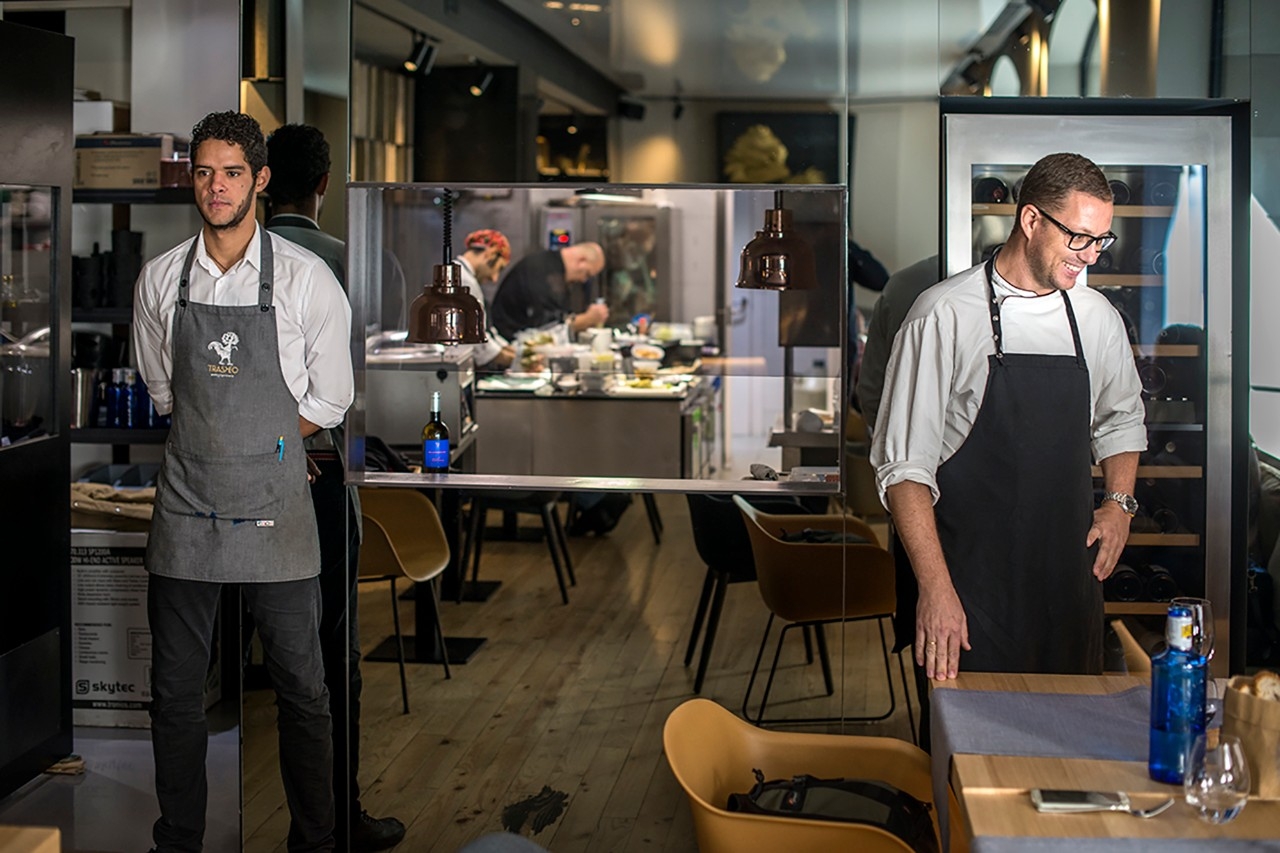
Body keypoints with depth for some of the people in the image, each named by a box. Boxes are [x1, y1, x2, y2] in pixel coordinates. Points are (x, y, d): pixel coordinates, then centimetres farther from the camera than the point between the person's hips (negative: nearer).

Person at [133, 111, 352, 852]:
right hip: (185, 509, 3)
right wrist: (222, 440, 7)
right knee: (176, 693, 11)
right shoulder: (160, 278, 3)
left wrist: (255, 444, 2)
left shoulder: (307, 278, -6)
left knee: (303, 691, 6)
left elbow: (329, 403, 1)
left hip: (274, 512, -2)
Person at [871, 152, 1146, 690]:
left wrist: (1119, 503, 8)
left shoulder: (1097, 318, 7)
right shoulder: (945, 315, -9)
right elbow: (903, 465, -11)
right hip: (969, 580, -5)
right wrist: (935, 585, -18)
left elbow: (1120, 420, 26)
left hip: (1069, 577, 5)